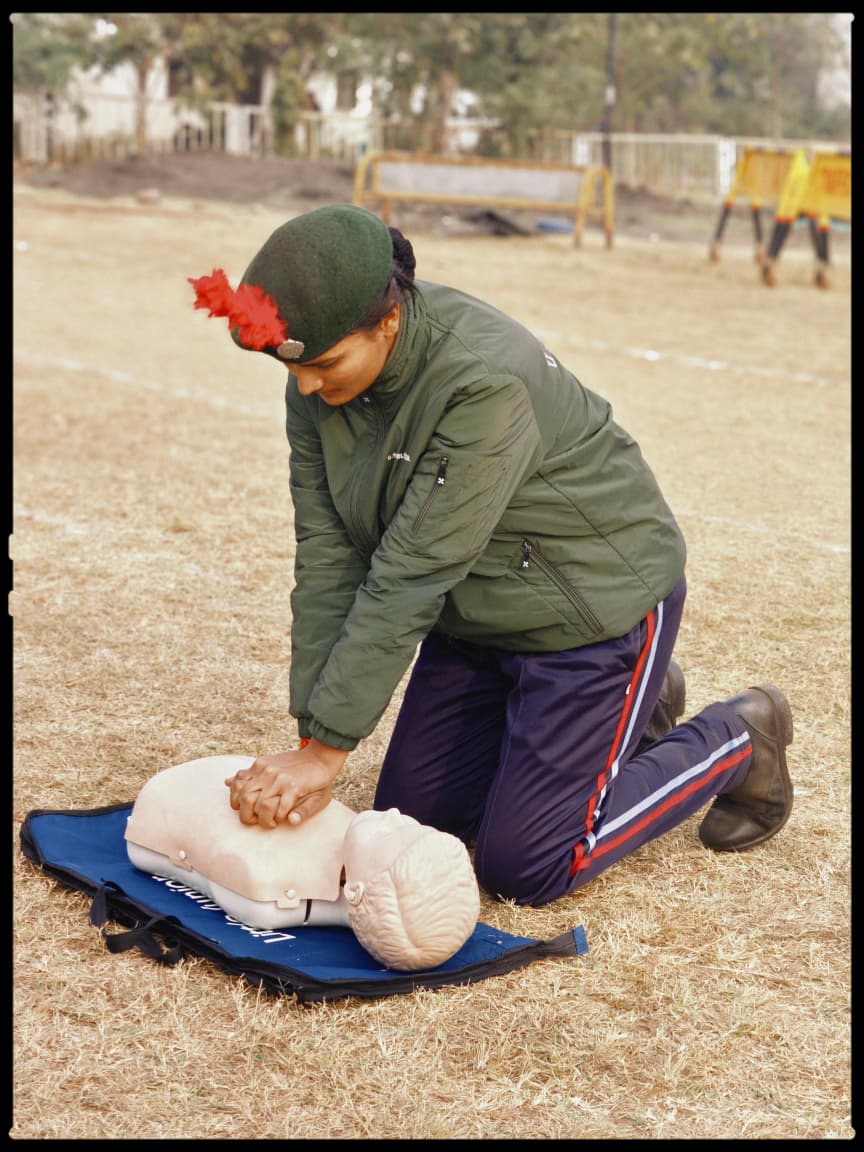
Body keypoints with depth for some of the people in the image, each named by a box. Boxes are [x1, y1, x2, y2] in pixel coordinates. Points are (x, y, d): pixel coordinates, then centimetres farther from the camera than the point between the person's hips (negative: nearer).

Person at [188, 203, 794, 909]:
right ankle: (628, 710, 28)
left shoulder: (486, 381, -34)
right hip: (476, 611, 8)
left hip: (598, 600, -8)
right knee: (410, 816, 12)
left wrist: (327, 750, -30)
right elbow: (327, 555, -13)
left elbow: (411, 577, -33)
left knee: (522, 868, -6)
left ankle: (740, 740, 14)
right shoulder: (317, 382, -11)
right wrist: (309, 737, -19)